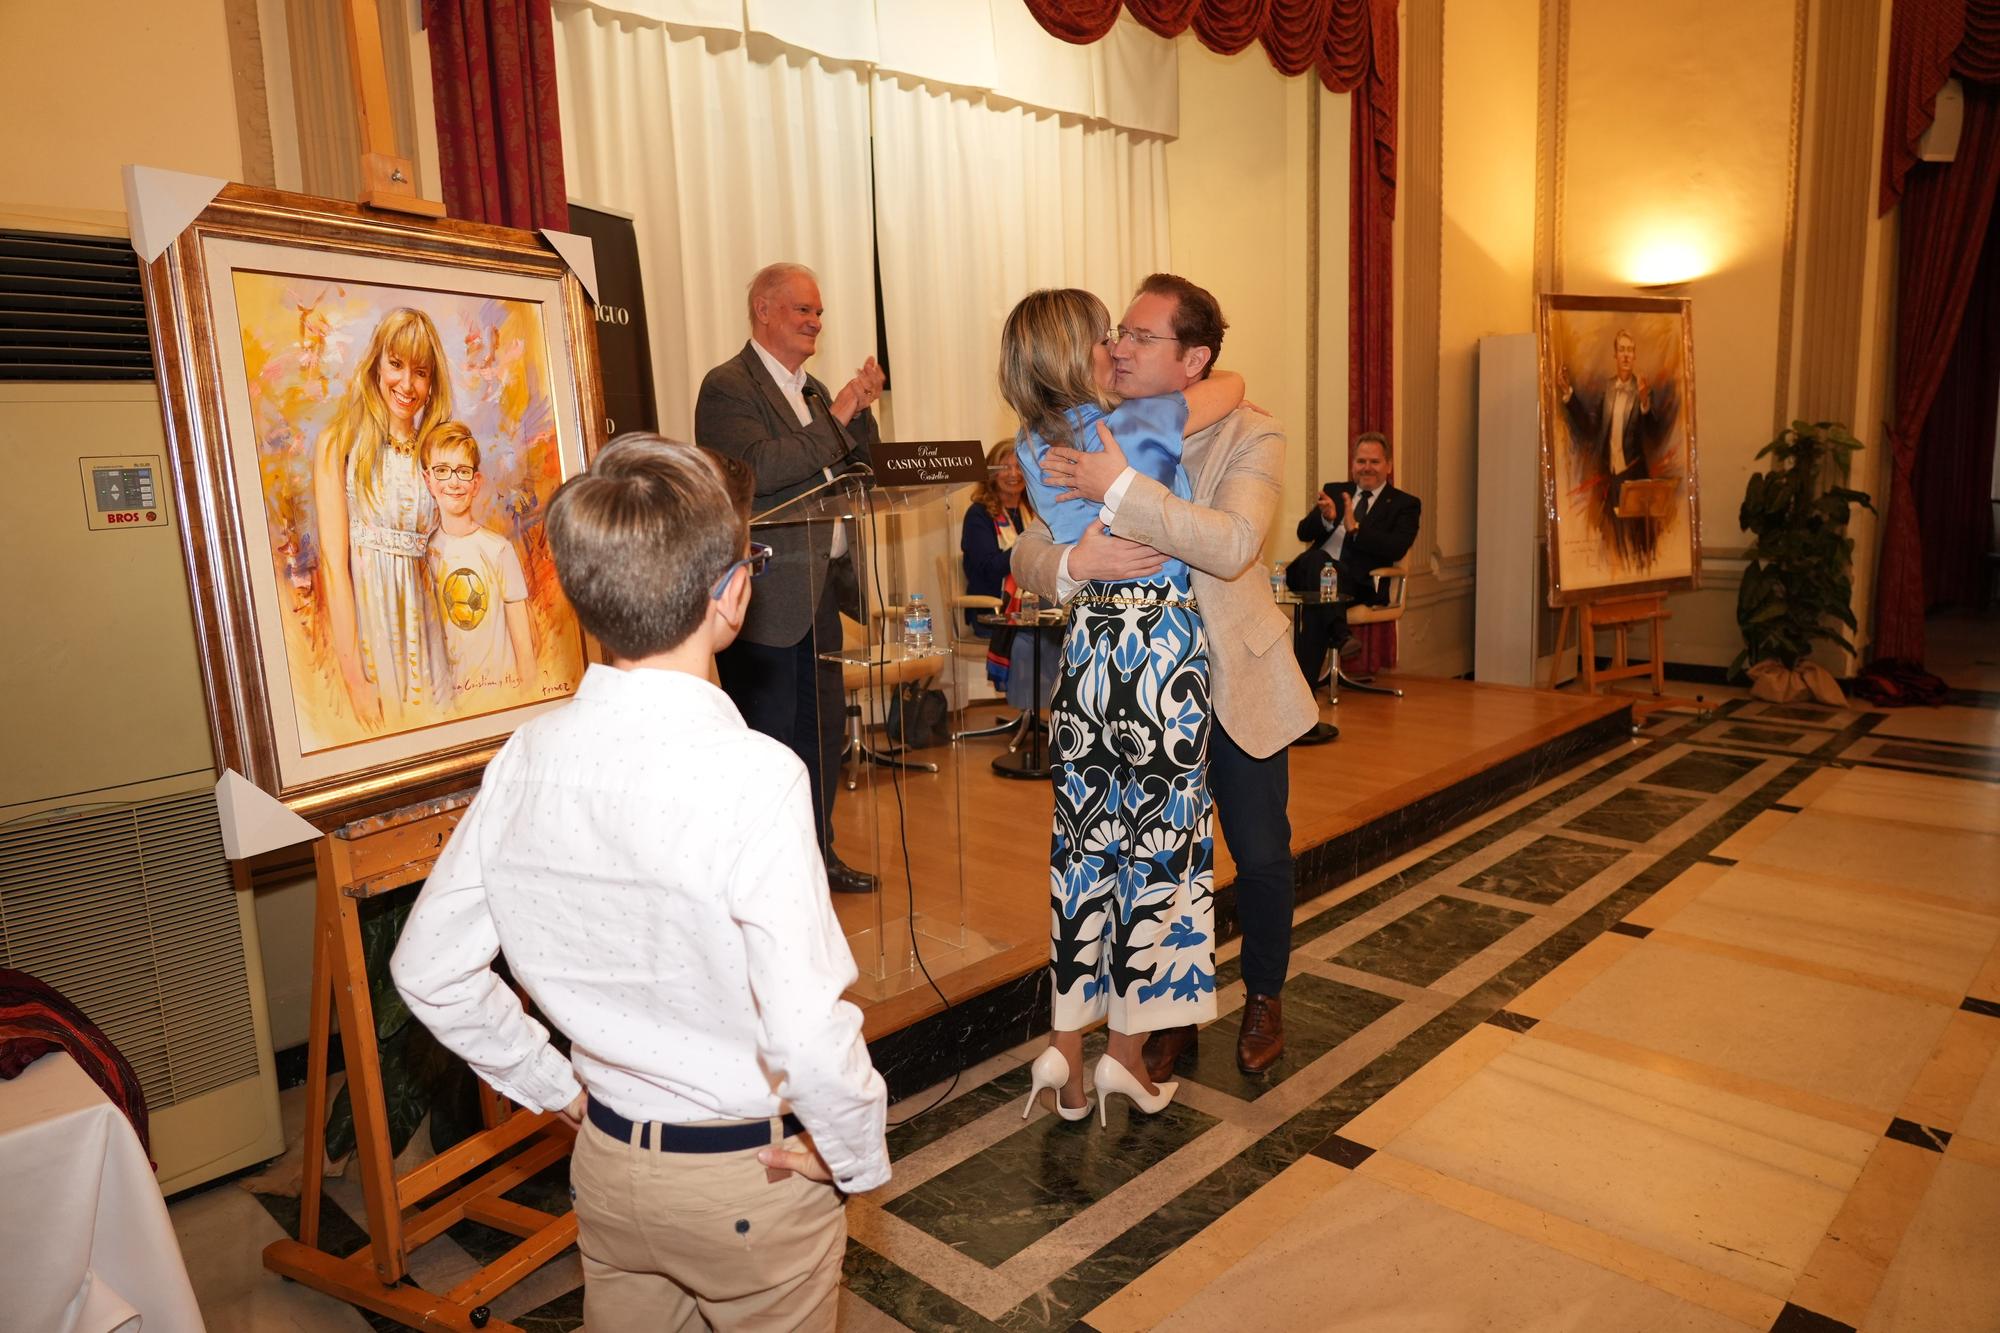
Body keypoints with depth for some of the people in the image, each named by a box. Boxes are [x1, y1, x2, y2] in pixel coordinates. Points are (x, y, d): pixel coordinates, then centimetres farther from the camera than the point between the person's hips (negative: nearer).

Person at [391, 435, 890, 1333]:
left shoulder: (528, 756, -10)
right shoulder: (752, 773, -29)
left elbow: (428, 968, 0)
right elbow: (808, 1032, -31)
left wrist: (554, 1085, 9)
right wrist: (858, 1154, -13)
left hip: (607, 1156, 5)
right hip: (749, 1172, -4)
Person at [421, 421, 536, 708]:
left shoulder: (497, 548, -10)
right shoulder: (426, 549, 2)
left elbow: (523, 641, -7)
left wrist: (528, 692, -9)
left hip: (502, 685, -3)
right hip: (447, 692, 3)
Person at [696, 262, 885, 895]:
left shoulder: (811, 390, 18)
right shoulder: (728, 386, -9)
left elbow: (855, 465, 15)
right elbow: (756, 468, -23)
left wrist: (860, 410, -1)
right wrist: (835, 418, -19)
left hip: (819, 590, 9)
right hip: (768, 598, -8)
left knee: (823, 729, 16)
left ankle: (816, 855, 31)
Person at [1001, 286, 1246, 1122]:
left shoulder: (1034, 447, 5)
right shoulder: (1136, 426, -13)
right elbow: (1232, 387, 1)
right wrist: (1200, 382, 22)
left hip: (1088, 644, 6)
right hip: (1161, 644, -6)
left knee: (1084, 844, 12)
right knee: (1158, 844, 6)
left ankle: (1066, 1043, 18)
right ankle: (1127, 1050, 16)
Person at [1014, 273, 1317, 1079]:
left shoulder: (1250, 438, -12)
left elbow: (1233, 545, -31)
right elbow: (1026, 556, -7)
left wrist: (1119, 490, -38)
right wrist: (1073, 561, -30)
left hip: (1237, 682, -2)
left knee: (1261, 856, 10)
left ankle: (1263, 999, 37)